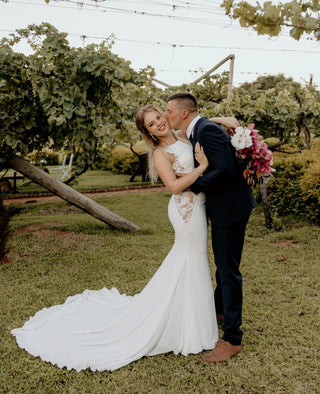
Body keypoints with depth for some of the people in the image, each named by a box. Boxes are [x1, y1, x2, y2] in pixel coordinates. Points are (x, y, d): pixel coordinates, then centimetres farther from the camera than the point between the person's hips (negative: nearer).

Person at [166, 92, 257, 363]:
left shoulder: (207, 130, -21)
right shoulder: (197, 131, 10)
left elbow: (226, 169, -30)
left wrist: (193, 183, -21)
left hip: (230, 208, -10)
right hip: (222, 207, 10)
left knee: (228, 270, -3)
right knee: (222, 264, 25)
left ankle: (232, 339, 9)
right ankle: (220, 309, 47)